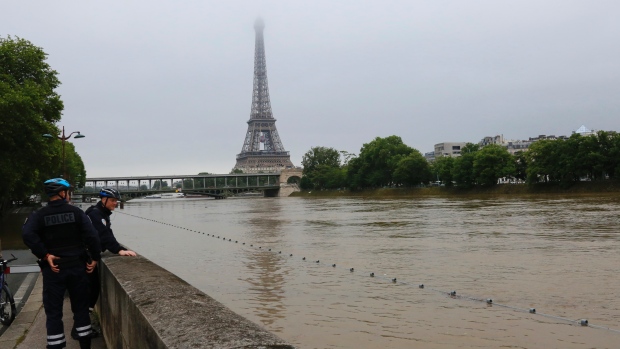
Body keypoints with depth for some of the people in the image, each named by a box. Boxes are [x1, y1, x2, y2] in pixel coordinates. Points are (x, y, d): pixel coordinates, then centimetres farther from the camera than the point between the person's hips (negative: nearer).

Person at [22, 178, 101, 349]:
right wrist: (95, 258, -3)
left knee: (53, 312, 8)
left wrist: (45, 255, -14)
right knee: (81, 308, 13)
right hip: (77, 266, 1)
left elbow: (27, 234, -20)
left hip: (53, 269, -1)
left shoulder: (39, 215, -1)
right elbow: (92, 235, -12)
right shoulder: (76, 212, -2)